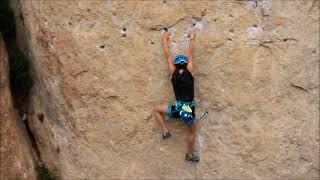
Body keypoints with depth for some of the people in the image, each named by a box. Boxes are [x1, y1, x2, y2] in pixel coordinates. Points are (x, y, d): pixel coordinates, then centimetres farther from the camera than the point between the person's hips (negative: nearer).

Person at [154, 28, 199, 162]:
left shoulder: (173, 72, 1)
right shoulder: (189, 71, -1)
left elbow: (167, 55, 10)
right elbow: (190, 54, 11)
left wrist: (165, 39, 21)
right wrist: (192, 38, 22)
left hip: (177, 108, 0)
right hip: (190, 109, 0)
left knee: (157, 109, 25)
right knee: (192, 131, 25)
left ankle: (165, 130, 14)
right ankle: (190, 154, 33)